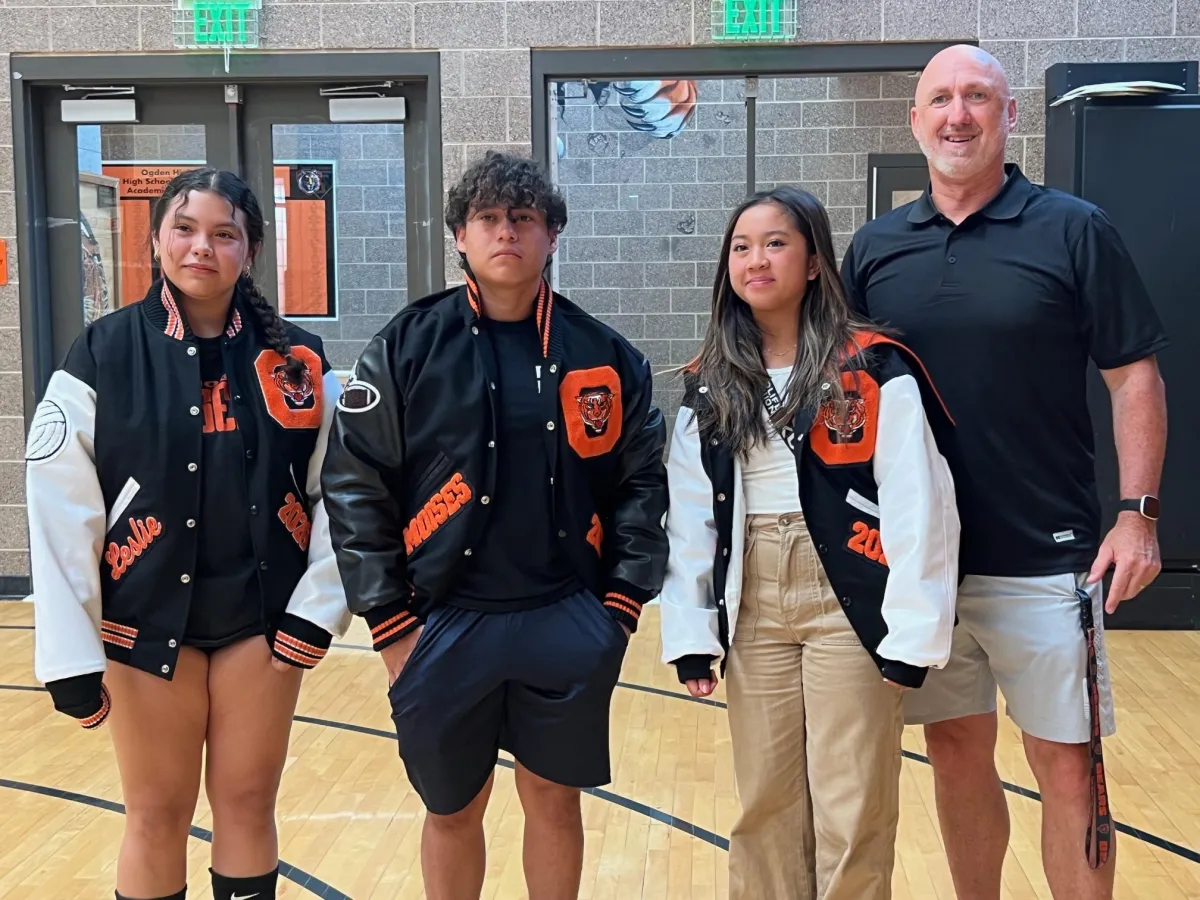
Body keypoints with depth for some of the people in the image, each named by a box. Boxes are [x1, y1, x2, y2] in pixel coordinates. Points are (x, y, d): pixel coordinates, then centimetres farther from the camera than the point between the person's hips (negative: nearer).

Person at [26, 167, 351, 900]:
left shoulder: (297, 360, -2)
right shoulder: (102, 355, -7)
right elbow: (59, 506, -8)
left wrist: (318, 605, -5)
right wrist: (70, 653, -11)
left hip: (262, 615, 1)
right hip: (145, 620, -1)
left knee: (248, 805, 12)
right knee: (158, 815, 10)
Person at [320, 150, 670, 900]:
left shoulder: (605, 356, 1)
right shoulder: (405, 348, -3)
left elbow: (642, 483, 5)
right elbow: (356, 487, -3)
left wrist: (622, 605, -1)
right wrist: (390, 623, -5)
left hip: (568, 627, 1)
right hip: (445, 627, 0)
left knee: (555, 799, 13)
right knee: (453, 809, 14)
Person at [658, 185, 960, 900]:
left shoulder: (875, 368, -7)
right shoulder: (709, 383, 8)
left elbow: (918, 506, -10)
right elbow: (691, 517, 7)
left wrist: (912, 633, -13)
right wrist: (690, 633, 3)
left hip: (846, 603, -4)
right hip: (753, 609, 4)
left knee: (851, 812, 3)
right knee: (765, 802, 13)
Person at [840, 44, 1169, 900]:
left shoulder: (1075, 230, -3)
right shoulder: (875, 247, 5)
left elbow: (1134, 377, -2)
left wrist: (1138, 513, -10)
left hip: (1046, 559, -3)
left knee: (1067, 764, 5)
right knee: (957, 751, 14)